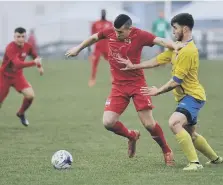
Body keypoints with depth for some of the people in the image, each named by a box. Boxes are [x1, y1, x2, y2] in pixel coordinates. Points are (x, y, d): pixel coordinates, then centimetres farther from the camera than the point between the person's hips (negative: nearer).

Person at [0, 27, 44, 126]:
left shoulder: (27, 46, -9)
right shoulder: (10, 48, -29)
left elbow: (35, 56, 16)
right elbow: (18, 64, -42)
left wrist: (40, 66, 6)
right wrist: (34, 63, -51)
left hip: (17, 75, 5)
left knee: (30, 95, -13)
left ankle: (21, 114, 13)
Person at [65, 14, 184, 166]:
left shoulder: (139, 35, -14)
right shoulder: (109, 32, -2)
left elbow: (161, 41, -26)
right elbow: (94, 38, 19)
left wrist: (174, 45, -46)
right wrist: (78, 49, 29)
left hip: (137, 83, -4)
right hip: (119, 86, 4)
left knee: (149, 124, -8)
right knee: (108, 122, -8)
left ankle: (167, 151, 16)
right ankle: (132, 136, 23)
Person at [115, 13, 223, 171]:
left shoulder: (188, 51, -20)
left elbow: (176, 81, -19)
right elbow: (158, 61, 15)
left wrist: (158, 91, -7)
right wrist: (134, 66, 14)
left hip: (193, 96, -10)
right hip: (186, 97, 10)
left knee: (174, 123, -30)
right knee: (190, 134, 20)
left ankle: (194, 163, -28)